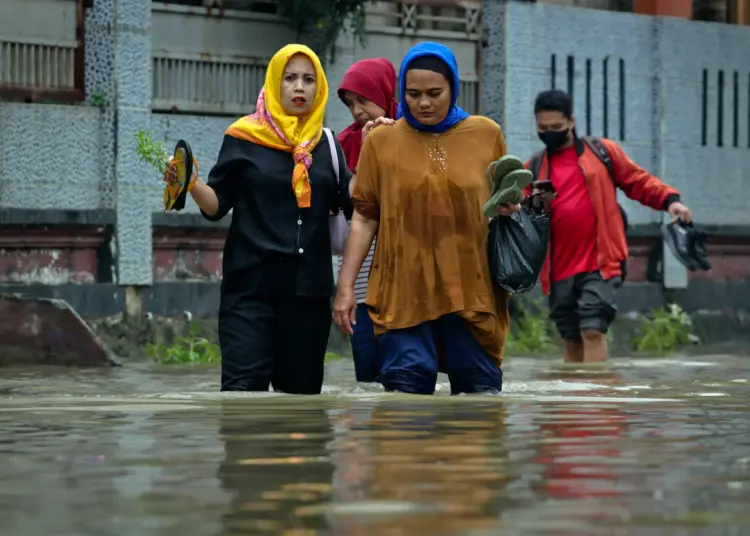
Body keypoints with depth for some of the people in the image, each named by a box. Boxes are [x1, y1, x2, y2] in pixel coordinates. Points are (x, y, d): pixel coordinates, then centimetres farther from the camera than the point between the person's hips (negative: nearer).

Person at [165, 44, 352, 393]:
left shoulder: (325, 144, 10)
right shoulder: (244, 138, 2)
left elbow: (352, 204, 4)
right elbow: (217, 205, 2)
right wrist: (190, 184, -17)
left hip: (308, 286, 3)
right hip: (251, 285, -3)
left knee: (302, 388, 7)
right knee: (244, 386, -13)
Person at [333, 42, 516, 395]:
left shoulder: (486, 134, 8)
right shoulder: (382, 141, 5)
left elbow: (503, 198, 21)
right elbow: (364, 218, 8)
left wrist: (507, 206, -3)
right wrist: (345, 286, 3)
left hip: (471, 291, 1)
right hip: (403, 292, -1)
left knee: (479, 387, 3)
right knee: (406, 386, -8)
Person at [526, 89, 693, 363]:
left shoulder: (603, 152, 8)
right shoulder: (533, 169, 13)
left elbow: (638, 181, 9)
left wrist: (670, 199, -7)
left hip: (600, 264, -3)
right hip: (559, 271, 3)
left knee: (592, 330, -15)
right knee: (571, 340, 9)